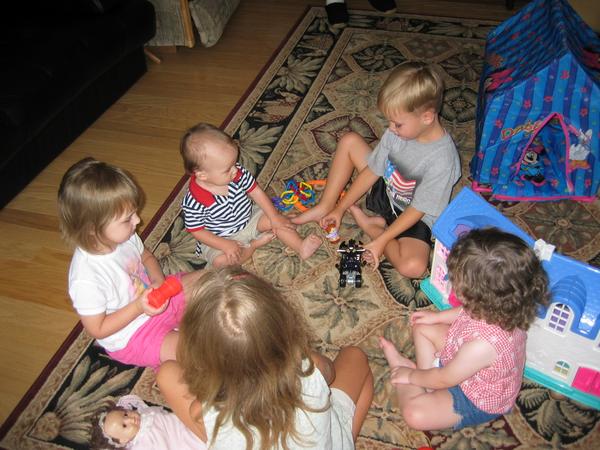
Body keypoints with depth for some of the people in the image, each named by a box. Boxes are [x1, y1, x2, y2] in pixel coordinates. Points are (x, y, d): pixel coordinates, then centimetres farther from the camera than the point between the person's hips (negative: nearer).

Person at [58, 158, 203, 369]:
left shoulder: (123, 237, -15)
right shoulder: (86, 280, -35)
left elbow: (147, 257, 7)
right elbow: (97, 330, -22)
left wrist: (158, 281, -13)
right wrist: (138, 307, -31)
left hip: (153, 298, 7)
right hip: (131, 336, -7)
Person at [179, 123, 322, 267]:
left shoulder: (238, 172, -18)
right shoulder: (194, 201, -31)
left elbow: (255, 191, -5)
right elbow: (197, 230, -20)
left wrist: (274, 217, -8)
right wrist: (226, 245, -26)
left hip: (248, 218, 4)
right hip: (220, 238, -4)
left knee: (276, 220, -10)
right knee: (220, 260, -29)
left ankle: (301, 248, -11)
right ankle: (254, 244, -10)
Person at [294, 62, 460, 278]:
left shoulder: (442, 159, -33)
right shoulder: (397, 132, -15)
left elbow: (417, 210, -25)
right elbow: (372, 171, -5)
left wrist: (381, 240, -24)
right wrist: (340, 208, -2)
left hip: (416, 220, -5)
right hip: (385, 193, 6)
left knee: (413, 266, -34)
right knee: (349, 141, -3)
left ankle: (371, 226, -8)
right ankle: (325, 206, 4)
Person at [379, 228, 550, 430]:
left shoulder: (483, 345, -46)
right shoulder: (502, 307, -25)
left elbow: (444, 379, -26)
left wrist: (411, 376, -9)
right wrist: (438, 316, 9)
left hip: (478, 399, -8)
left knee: (414, 414, -18)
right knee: (422, 328, 8)